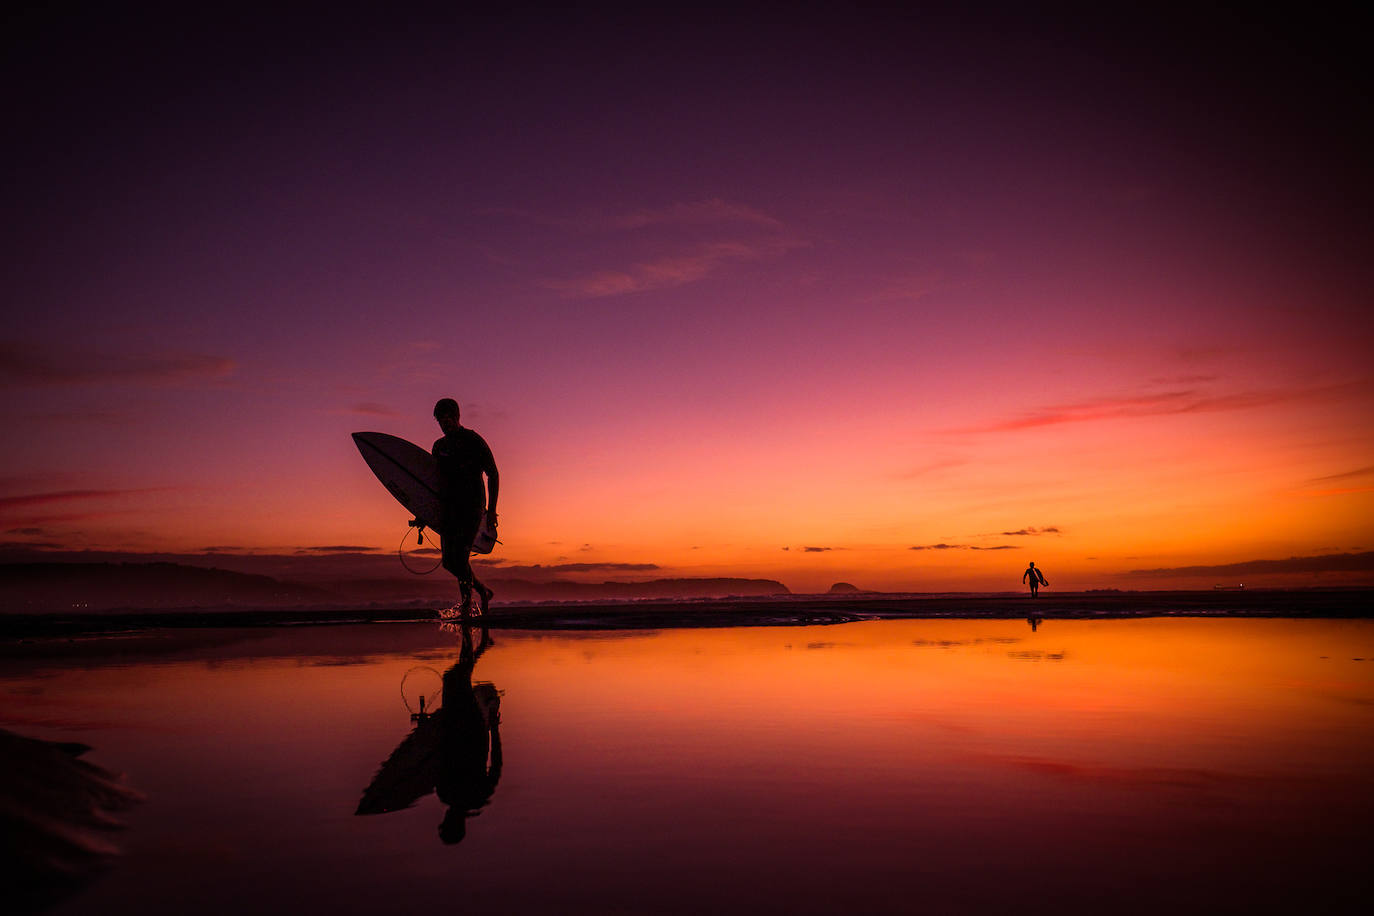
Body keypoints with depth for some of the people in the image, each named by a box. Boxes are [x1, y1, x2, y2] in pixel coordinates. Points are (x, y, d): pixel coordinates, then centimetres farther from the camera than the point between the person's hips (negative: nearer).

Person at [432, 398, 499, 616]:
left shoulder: (474, 441, -4)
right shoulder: (439, 446, 14)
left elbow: (493, 475, -3)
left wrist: (491, 510, -10)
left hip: (472, 506, -6)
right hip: (448, 507, 6)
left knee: (460, 555, -17)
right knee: (449, 561, 4)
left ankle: (467, 601, -4)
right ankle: (482, 590, 23)